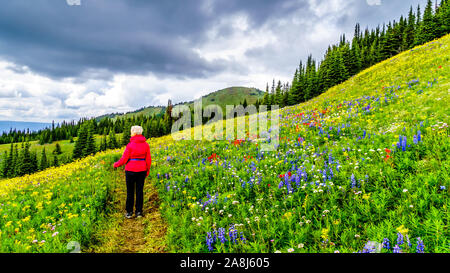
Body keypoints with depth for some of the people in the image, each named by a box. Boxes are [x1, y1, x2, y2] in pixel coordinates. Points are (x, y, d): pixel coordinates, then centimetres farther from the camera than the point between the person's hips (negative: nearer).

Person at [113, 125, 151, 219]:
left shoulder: (130, 145, -13)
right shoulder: (146, 144, -1)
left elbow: (124, 159, -10)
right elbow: (148, 159, 2)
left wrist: (116, 164, 9)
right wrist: (147, 170, 15)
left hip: (131, 170, -3)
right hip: (141, 170, 3)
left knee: (130, 191, 8)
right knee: (140, 191, 10)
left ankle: (129, 212, 15)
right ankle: (139, 212, 14)